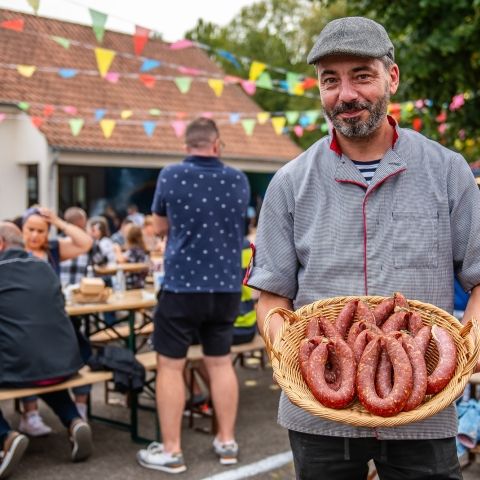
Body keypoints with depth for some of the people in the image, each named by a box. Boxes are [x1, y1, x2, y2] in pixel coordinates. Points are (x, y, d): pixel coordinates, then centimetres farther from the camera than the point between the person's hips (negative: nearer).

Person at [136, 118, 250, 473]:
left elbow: (160, 228, 6)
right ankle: (227, 442, 22)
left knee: (170, 366, 5)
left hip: (182, 285, -3)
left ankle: (171, 451, 8)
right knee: (221, 362, 15)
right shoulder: (239, 180, 1)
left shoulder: (170, 176, -6)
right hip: (226, 286, 4)